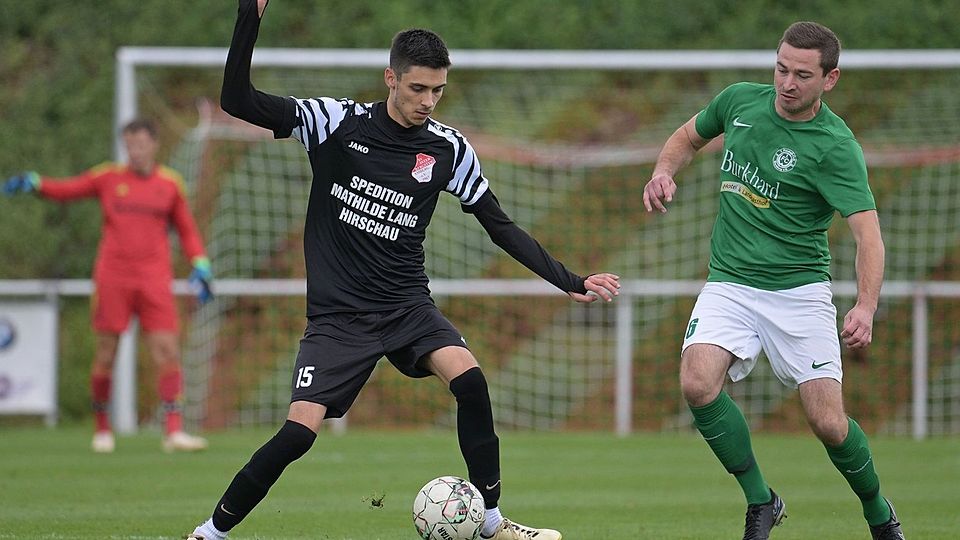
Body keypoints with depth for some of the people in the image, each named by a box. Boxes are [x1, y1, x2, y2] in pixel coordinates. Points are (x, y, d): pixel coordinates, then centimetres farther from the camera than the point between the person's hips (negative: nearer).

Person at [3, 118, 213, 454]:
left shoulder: (170, 184, 10)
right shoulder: (108, 178, 7)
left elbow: (187, 230, 18)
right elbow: (66, 190, 8)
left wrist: (200, 267, 7)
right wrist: (32, 182, -9)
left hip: (154, 281, 1)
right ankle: (102, 429, 18)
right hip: (112, 279, -1)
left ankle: (173, 432, -9)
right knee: (105, 357, 1)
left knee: (168, 353, -10)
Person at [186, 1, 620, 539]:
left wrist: (570, 281, 4)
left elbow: (501, 227, 9)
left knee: (469, 378, -25)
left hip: (406, 305, 2)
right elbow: (238, 101, -11)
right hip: (339, 313, -2)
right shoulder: (339, 122, -6)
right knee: (300, 430, -17)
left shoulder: (448, 149, 1)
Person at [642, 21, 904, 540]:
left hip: (799, 290, -3)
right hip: (730, 284, 3)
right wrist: (664, 171, 0)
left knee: (827, 422, -8)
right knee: (697, 382, -23)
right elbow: (688, 136, 22)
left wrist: (865, 307, -39)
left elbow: (867, 231, -24)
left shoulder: (835, 146, -15)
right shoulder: (740, 100, 1)